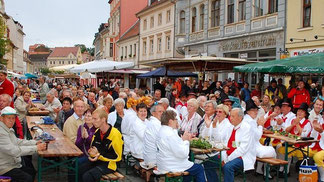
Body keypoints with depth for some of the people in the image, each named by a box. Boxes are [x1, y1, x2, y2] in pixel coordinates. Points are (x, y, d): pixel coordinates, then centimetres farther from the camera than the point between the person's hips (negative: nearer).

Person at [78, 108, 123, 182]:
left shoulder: (115, 134, -17)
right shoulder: (97, 132, 5)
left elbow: (117, 157, -13)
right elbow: (93, 147, 20)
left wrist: (100, 156, -19)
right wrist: (92, 152, -5)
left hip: (109, 164, -7)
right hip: (97, 160, 7)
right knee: (79, 170, -16)